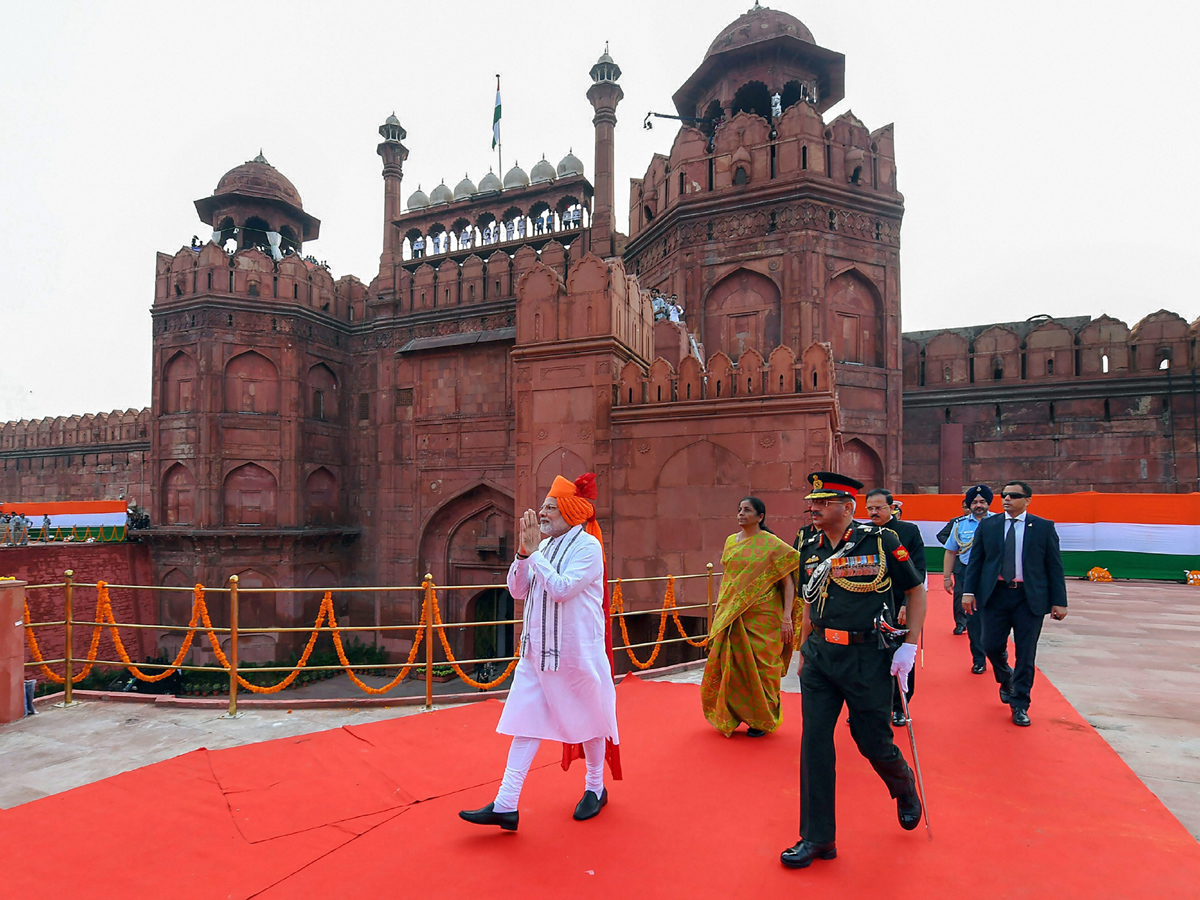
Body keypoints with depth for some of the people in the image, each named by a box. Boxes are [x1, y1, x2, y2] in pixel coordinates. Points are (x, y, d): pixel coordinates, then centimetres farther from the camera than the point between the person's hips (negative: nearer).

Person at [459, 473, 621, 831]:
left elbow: (562, 588, -24)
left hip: (576, 652, -6)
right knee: (525, 722, 4)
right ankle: (505, 806, 8)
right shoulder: (545, 546, 6)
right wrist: (522, 552, -9)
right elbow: (517, 590, 5)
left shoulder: (588, 546, -13)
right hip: (537, 649, 6)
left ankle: (595, 788, 33)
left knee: (588, 719, 12)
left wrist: (533, 552, -20)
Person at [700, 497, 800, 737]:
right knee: (727, 665, 7)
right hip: (731, 616, 5)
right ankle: (730, 716, 25)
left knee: (759, 667, 3)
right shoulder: (730, 541, 9)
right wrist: (720, 608, 15)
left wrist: (786, 618, -15)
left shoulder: (772, 544, -8)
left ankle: (761, 721, 22)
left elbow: (788, 583, -9)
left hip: (761, 617, -5)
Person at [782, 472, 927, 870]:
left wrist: (909, 646, -8)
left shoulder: (880, 541, -10)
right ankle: (817, 838, 16)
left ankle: (905, 788, 43)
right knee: (814, 743, 2)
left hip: (867, 658, -4)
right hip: (820, 657, 5)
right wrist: (804, 653, 17)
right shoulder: (810, 549, 5)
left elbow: (917, 591, -2)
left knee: (873, 741, 7)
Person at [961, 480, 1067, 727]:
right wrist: (969, 591, -3)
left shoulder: (1044, 527, 2)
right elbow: (975, 560, 6)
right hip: (996, 594, 1)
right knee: (992, 646, 2)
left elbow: (1054, 566, 2)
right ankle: (1006, 679, 35)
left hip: (1030, 598, -1)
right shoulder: (987, 526, 5)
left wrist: (1059, 601, -2)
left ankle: (1020, 705, 17)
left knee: (1026, 654, 3)